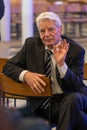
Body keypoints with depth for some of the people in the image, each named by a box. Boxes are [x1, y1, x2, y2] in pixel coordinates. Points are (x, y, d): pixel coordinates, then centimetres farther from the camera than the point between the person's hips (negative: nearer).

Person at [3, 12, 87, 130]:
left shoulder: (76, 49, -6)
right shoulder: (31, 44, 3)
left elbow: (76, 86, -12)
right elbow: (8, 66, 4)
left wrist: (61, 64, -29)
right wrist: (26, 74, -17)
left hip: (72, 98, 1)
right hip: (43, 102, 0)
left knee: (73, 98, -37)